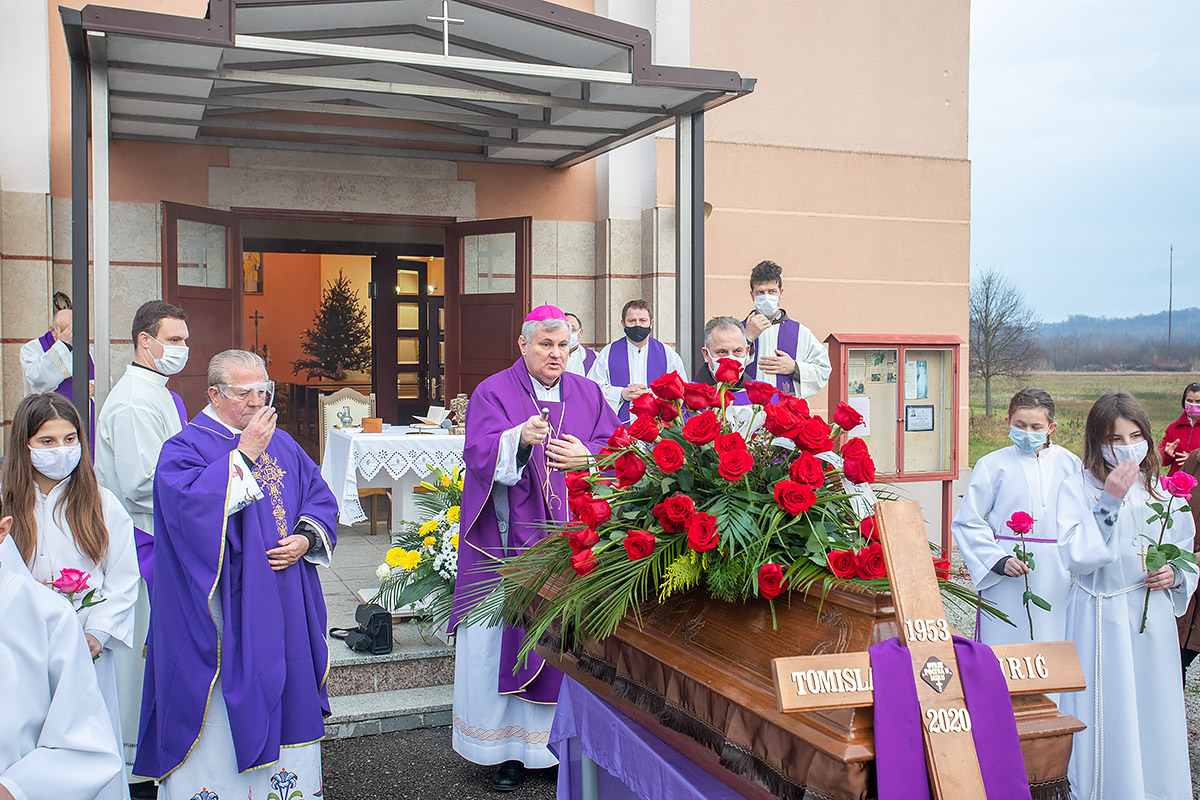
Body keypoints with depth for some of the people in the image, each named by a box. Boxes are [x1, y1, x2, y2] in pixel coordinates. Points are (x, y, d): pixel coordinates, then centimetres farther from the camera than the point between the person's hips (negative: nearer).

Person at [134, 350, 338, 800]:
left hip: (284, 607, 6)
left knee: (288, 693, 12)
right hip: (221, 613, -5)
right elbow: (191, 505, -22)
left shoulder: (282, 444, 13)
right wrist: (244, 454, -22)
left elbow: (320, 496, 14)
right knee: (222, 715, -1)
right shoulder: (184, 448, -5)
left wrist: (306, 538, -5)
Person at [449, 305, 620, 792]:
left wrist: (587, 456, -8)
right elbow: (478, 454, -10)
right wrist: (520, 440, -29)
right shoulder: (494, 393, 3)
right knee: (507, 635, -2)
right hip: (512, 541, -2)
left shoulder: (588, 395, 13)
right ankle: (509, 747, 10)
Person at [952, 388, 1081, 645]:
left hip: (1056, 577, 3)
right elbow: (967, 522, -4)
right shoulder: (992, 465, -3)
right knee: (1003, 643, -1)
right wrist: (999, 561, -13)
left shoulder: (1069, 463, 7)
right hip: (1007, 580, -3)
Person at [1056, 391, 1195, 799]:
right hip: (1100, 623, -4)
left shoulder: (1163, 491, 8)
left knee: (1154, 716, 8)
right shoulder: (1077, 489, -5)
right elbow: (1077, 556, -18)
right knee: (1105, 716, 1)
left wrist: (1175, 575, -4)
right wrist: (1110, 502, -22)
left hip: (1154, 618, 4)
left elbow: (1187, 555, 18)